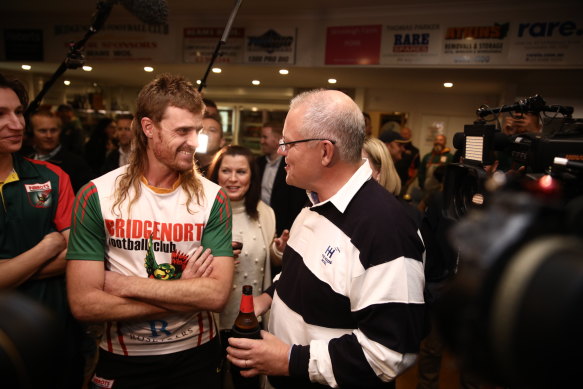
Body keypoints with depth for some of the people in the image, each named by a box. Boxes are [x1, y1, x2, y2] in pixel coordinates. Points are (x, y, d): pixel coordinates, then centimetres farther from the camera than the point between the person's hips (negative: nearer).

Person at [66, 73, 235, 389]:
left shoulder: (213, 198, -11)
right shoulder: (96, 196, -12)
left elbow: (217, 295, -19)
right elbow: (83, 303, -16)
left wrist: (126, 284, -20)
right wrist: (186, 294, -19)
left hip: (196, 355, 1)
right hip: (122, 360, 0)